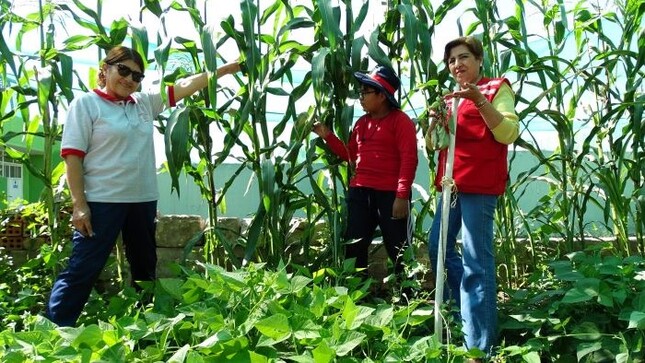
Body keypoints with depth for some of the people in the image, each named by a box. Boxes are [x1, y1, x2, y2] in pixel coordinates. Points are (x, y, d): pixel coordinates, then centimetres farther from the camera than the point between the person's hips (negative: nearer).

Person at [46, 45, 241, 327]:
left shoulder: (145, 103, 11)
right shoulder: (86, 103, -4)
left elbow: (185, 86, 13)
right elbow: (72, 155, -9)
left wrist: (224, 69, 8)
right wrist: (79, 203, -17)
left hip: (143, 201, 6)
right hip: (102, 201, -6)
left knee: (145, 269, 16)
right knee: (82, 270, -6)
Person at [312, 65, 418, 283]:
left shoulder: (400, 120, -6)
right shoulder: (362, 122, 16)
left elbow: (409, 160, -14)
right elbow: (351, 155, 21)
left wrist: (402, 196, -21)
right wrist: (327, 136, 12)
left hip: (390, 194, -7)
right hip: (360, 192, 7)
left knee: (398, 251, 0)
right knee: (353, 247, 10)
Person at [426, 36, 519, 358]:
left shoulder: (495, 88, 0)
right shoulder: (452, 97, 20)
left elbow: (508, 133, -14)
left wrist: (479, 100, -23)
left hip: (480, 184, -8)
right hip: (453, 182, 9)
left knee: (475, 260, -11)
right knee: (438, 247, 14)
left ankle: (480, 346, -8)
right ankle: (471, 305, 30)